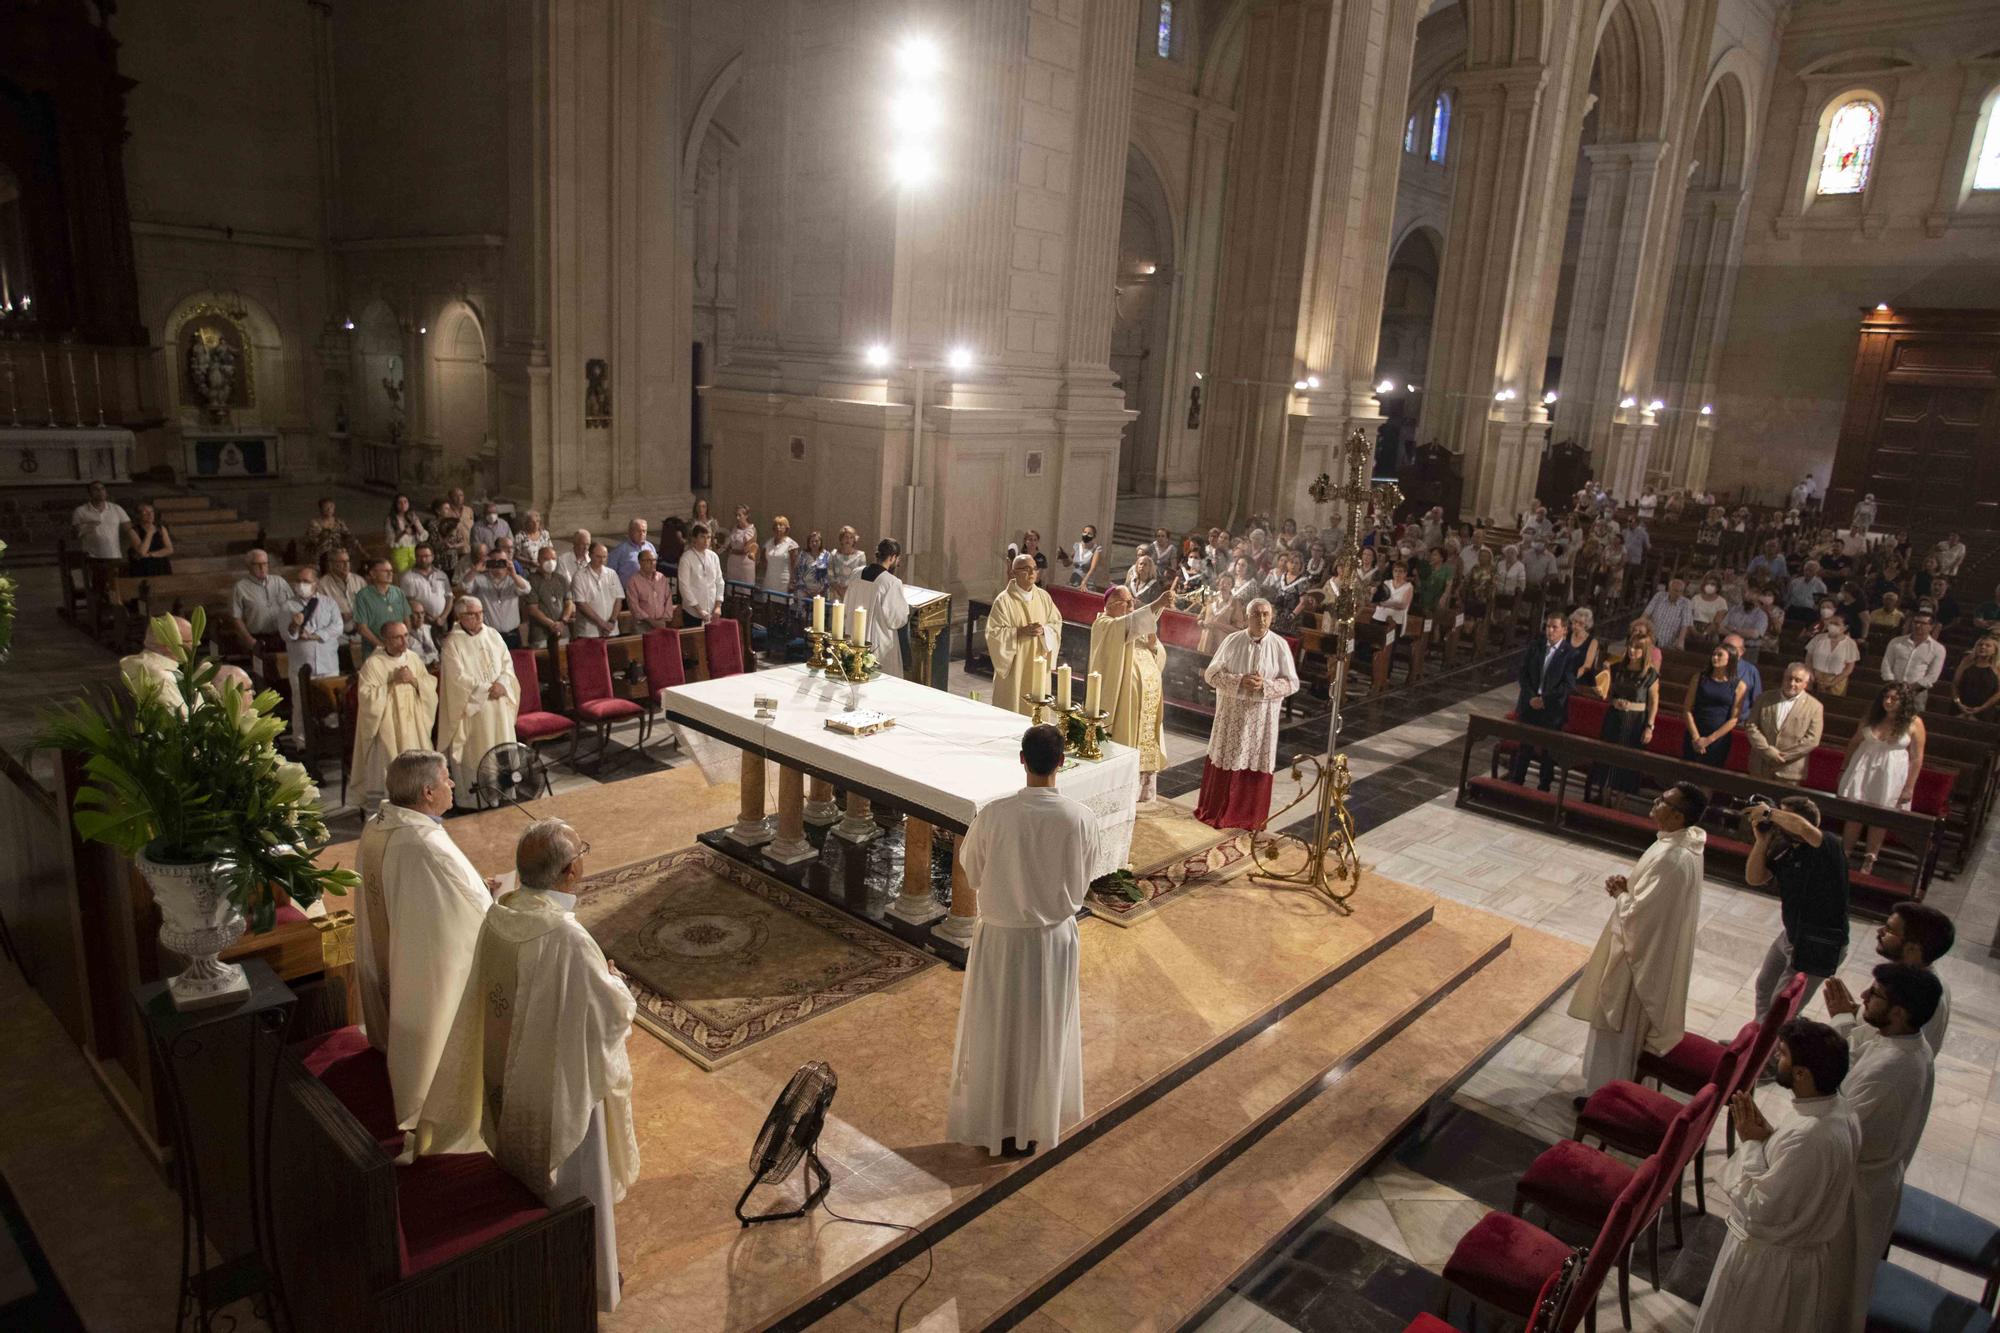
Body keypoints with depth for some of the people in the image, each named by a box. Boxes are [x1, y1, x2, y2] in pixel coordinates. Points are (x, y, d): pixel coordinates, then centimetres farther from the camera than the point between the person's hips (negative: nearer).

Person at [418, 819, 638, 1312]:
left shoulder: (498, 915, -13)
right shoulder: (568, 939, -34)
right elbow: (612, 1015, -23)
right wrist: (615, 980, -3)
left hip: (505, 1075, 7)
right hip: (558, 1086, -7)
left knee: (520, 1170, 29)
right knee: (569, 1181, 17)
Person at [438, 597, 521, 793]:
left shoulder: (492, 635, 9)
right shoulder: (452, 643, -7)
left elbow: (507, 663, 9)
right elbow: (459, 677, -13)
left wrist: (502, 683, -10)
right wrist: (488, 689, -13)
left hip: (499, 704, 5)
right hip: (473, 706, -5)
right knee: (476, 752, -2)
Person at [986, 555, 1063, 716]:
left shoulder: (1044, 597, 4)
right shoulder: (1004, 600, -10)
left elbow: (1057, 622, 10)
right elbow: (994, 632, -12)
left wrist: (1043, 630, -12)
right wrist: (1021, 632, -21)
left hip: (1038, 665, 4)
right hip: (1014, 667, -4)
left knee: (1038, 706, 9)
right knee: (1013, 706, 1)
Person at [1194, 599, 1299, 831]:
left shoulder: (1280, 645, -4)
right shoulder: (1233, 641, -4)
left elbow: (1292, 683, -3)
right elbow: (1211, 673, -6)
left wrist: (1265, 685, -19)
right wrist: (1240, 681, -20)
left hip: (1263, 716, 0)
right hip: (1232, 713, 0)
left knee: (1256, 764, 6)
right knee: (1226, 761, 7)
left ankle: (1251, 817, 21)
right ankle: (1217, 811, 22)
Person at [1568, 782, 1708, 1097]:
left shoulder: (1670, 859, -32)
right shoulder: (1686, 843, -1)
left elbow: (1637, 914, -29)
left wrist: (1619, 893, -11)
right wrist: (1628, 885, -2)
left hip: (1638, 953, -10)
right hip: (1656, 949, 10)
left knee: (1615, 1027, 7)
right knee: (1628, 1028, 24)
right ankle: (1614, 1087, 40)